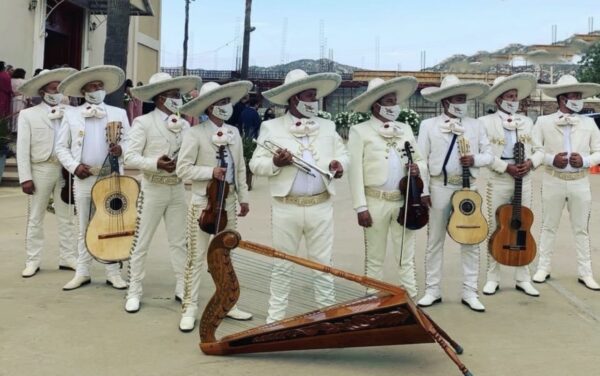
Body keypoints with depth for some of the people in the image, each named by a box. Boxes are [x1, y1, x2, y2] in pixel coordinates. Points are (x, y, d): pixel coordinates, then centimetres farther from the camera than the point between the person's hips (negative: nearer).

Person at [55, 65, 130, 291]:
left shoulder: (119, 113, 9)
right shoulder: (71, 114, 7)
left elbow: (129, 141, 6)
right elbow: (61, 147, 7)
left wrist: (121, 149, -16)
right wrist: (74, 166, -9)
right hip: (83, 177, 0)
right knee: (85, 228, 8)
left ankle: (113, 273, 11)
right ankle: (82, 273, 17)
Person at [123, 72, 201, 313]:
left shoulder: (184, 125, 6)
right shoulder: (143, 122, -8)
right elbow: (130, 157, -14)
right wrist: (155, 164, -25)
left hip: (178, 189, 5)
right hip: (153, 189, -4)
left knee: (179, 242, 12)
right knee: (141, 242, 4)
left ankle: (182, 288, 24)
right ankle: (134, 291, 15)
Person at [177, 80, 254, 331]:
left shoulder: (234, 132, 7)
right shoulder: (195, 134, -11)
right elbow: (183, 169, -12)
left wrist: (243, 197, 12)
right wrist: (210, 172, -22)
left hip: (229, 201, 6)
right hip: (203, 201, -6)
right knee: (196, 257, 0)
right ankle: (189, 310, 9)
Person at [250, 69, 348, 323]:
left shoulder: (327, 127, 11)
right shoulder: (271, 127, 1)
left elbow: (343, 154, 15)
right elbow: (255, 164, 0)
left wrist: (339, 164, -8)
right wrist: (275, 163, -19)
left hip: (321, 207, 2)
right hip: (286, 207, -2)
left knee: (323, 263, 9)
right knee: (282, 265, 7)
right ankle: (276, 316, 19)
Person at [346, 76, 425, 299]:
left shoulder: (405, 129, 13)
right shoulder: (360, 131, -3)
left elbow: (421, 161, 18)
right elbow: (355, 171, -8)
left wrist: (418, 168, -8)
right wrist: (361, 207, -13)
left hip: (404, 201, 4)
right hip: (376, 202, -4)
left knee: (406, 258, 9)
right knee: (374, 259, 7)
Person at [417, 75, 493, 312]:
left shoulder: (476, 125, 9)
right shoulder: (429, 125, 1)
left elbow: (489, 155, 9)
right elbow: (422, 160, -1)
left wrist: (475, 159, -13)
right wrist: (423, 191, -8)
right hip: (440, 187, -2)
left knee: (470, 241, 4)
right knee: (435, 241, 5)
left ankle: (469, 292, 14)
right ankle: (432, 291, 15)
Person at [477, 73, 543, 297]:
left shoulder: (527, 122, 12)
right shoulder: (486, 122, -3)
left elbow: (540, 150, 10)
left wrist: (530, 162, -10)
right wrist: (506, 167, -19)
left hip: (524, 181, 4)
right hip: (498, 182, -4)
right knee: (495, 230, 2)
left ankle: (522, 279, 16)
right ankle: (492, 279, 11)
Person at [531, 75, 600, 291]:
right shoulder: (543, 121, -1)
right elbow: (533, 150, -2)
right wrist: (551, 159, -18)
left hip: (580, 183, 2)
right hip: (553, 181, -2)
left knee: (581, 229, 7)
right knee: (548, 226, 9)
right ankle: (544, 268, 19)